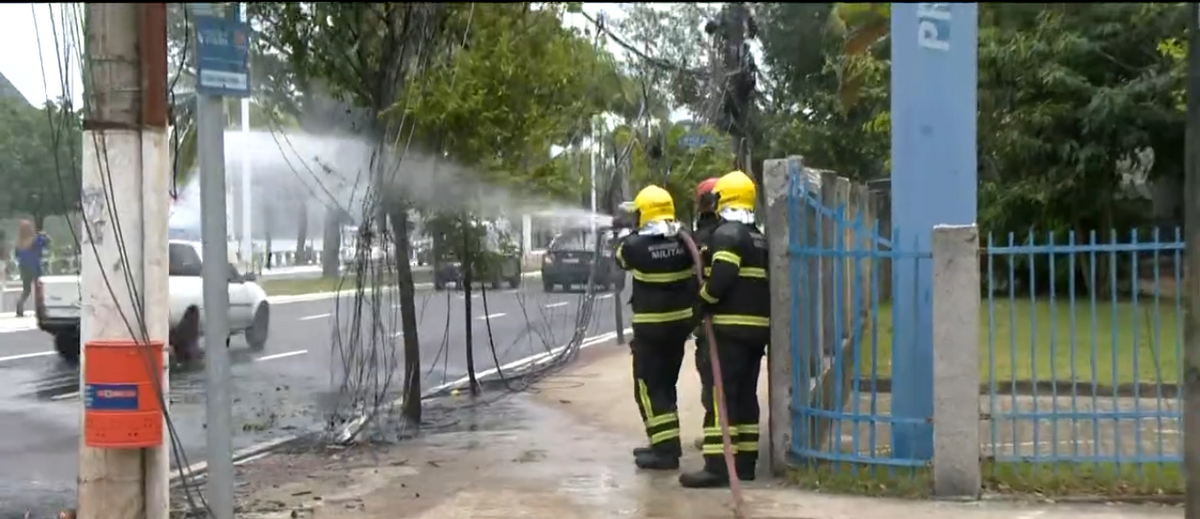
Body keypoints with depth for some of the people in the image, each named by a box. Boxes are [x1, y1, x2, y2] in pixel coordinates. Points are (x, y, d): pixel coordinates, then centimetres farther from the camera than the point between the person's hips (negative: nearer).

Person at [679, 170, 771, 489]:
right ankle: (745, 461, 17)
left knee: (720, 394, -10)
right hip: (758, 327, 9)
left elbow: (721, 277, -22)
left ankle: (717, 465, -16)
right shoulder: (760, 238, 18)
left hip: (731, 326, -9)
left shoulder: (727, 234, -10)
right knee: (746, 394, 14)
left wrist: (704, 300, -8)